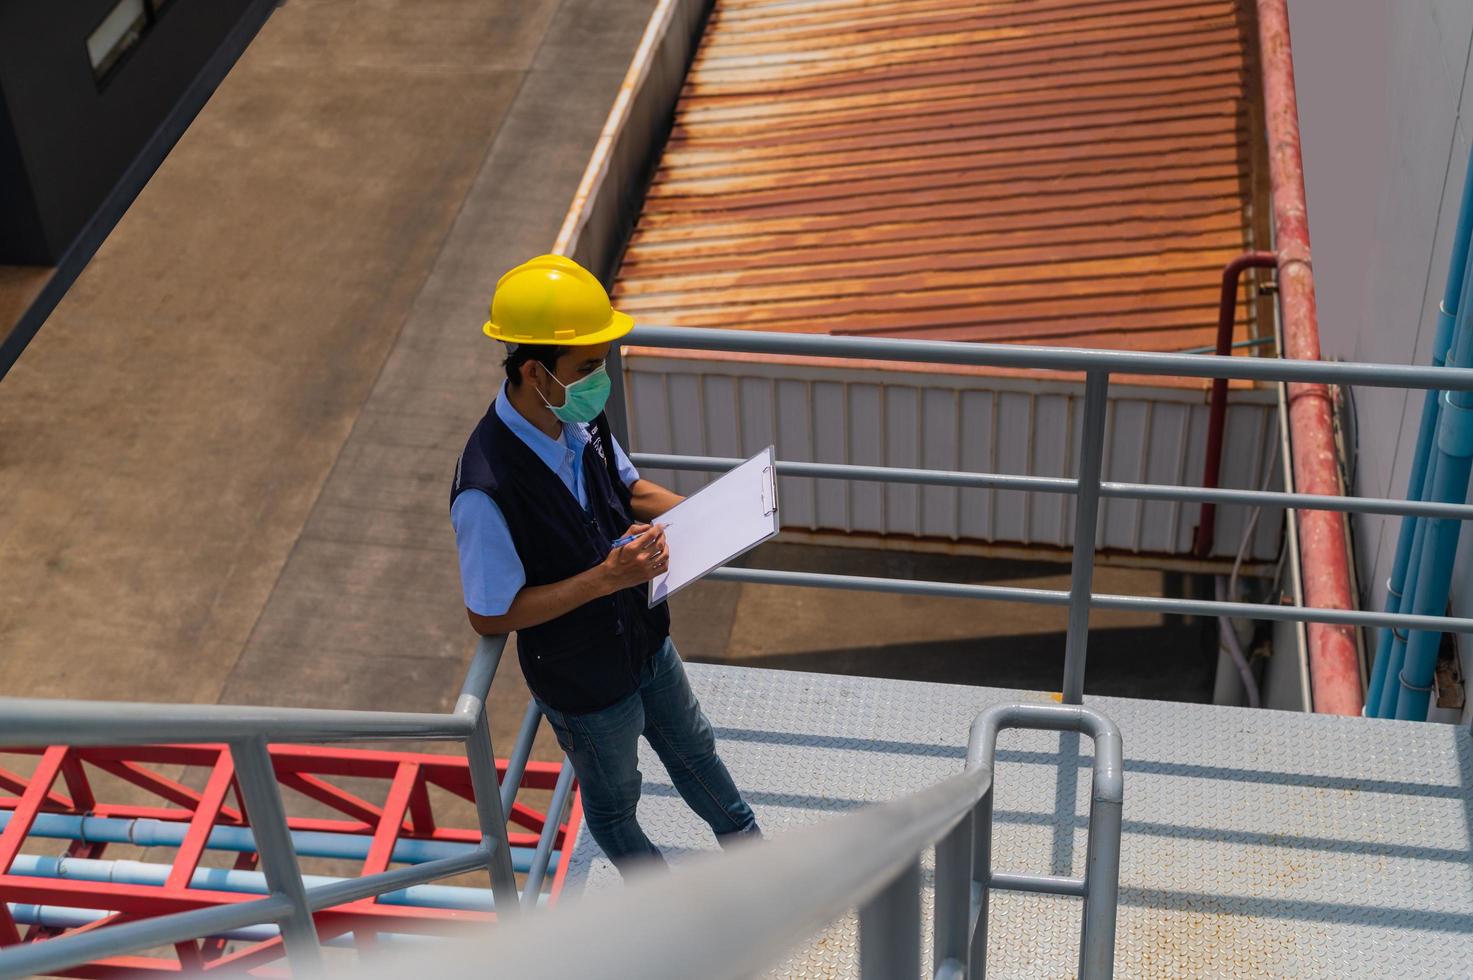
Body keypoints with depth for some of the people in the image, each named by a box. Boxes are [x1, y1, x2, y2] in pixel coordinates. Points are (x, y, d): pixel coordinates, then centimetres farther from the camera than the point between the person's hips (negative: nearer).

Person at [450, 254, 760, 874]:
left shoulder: (580, 418, -17)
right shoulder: (487, 491, -39)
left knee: (693, 751, 31)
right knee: (613, 801, 24)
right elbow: (490, 615, -28)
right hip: (584, 683, -6)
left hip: (646, 638, 6)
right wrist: (606, 578, -35)